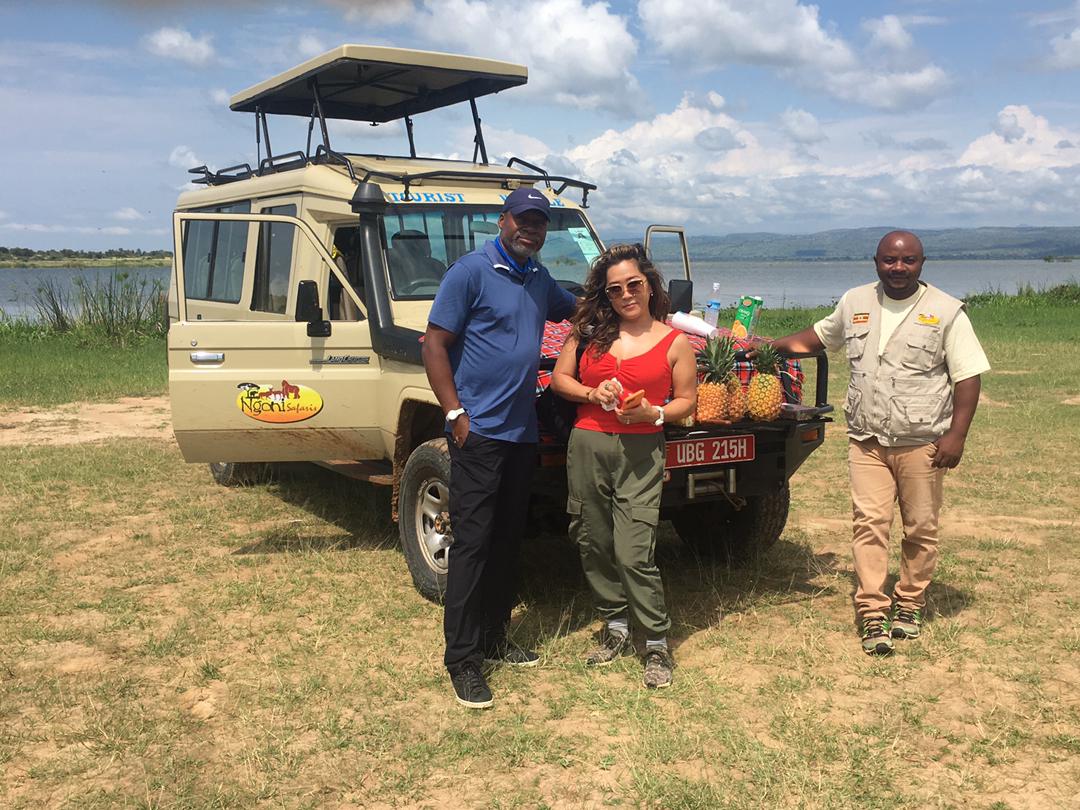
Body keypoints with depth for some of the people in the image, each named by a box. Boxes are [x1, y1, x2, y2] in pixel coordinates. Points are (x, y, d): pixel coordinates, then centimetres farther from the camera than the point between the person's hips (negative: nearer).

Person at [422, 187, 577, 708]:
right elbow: (434, 344, -10)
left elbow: (574, 309, 34)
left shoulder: (539, 278, 14)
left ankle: (493, 639, 26)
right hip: (479, 431, -7)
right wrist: (454, 414, -16)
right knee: (473, 542, -6)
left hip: (522, 431, 7)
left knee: (507, 541, 13)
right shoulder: (471, 271, -8)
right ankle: (462, 660, 1)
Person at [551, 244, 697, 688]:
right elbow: (559, 378, 12)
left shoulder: (675, 342, 2)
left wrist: (653, 414, -13)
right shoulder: (589, 331, 8)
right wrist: (592, 394, -6)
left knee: (634, 554, -9)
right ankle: (615, 626, 29)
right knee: (593, 544, 10)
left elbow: (686, 401, 6)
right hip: (587, 447, 4)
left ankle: (658, 646, 5)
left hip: (640, 453, -3)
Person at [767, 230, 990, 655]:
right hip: (866, 440, 2)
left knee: (920, 528, 7)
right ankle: (872, 615, 0)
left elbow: (968, 376, -4)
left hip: (921, 442, -2)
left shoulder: (945, 311, -2)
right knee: (869, 524, -4)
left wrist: (956, 434, -11)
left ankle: (909, 604, 25)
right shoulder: (854, 303, 8)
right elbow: (819, 336, 25)